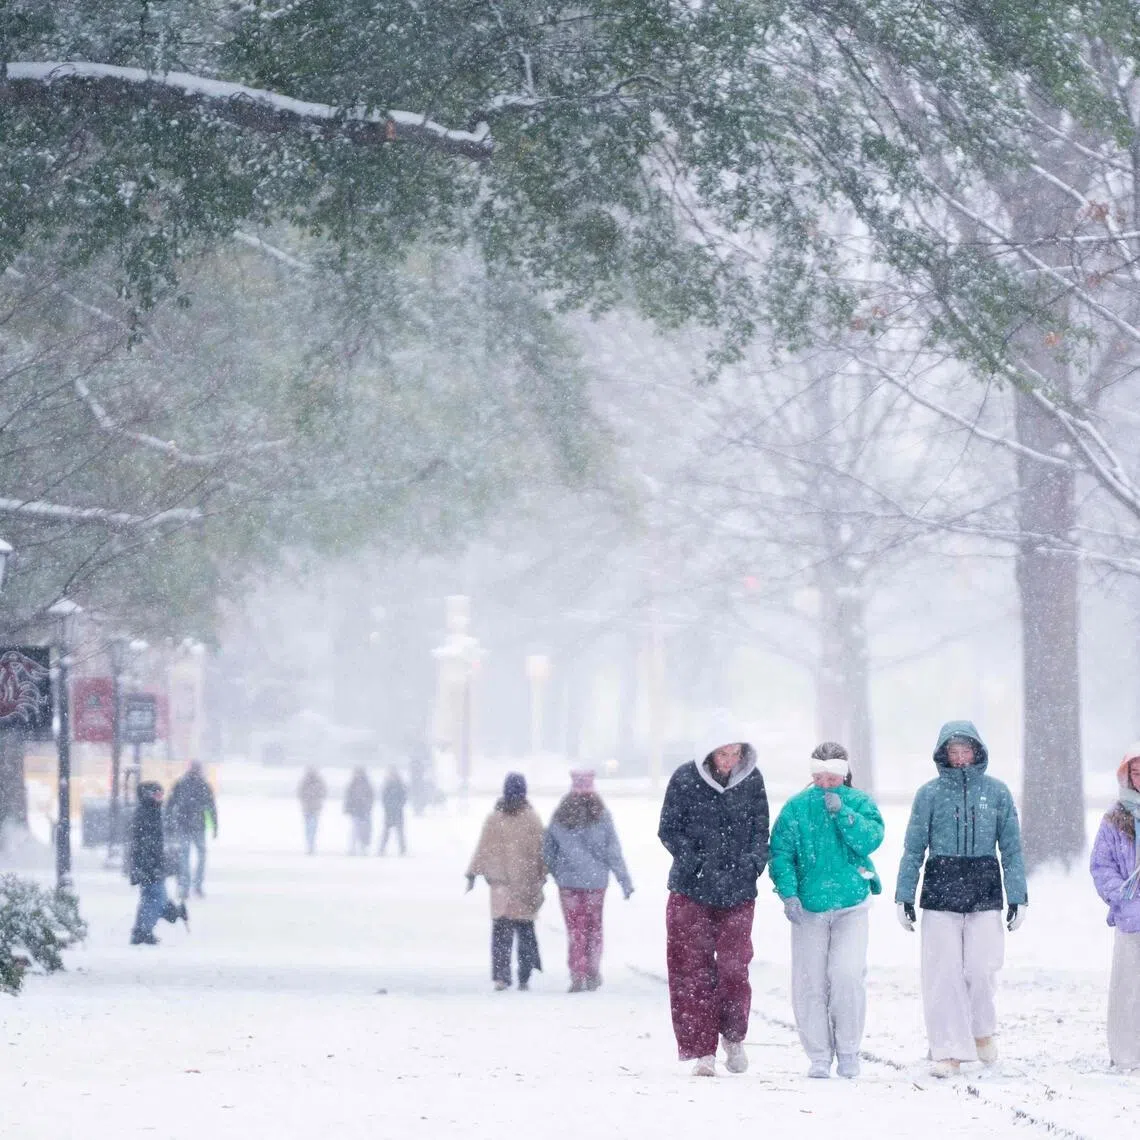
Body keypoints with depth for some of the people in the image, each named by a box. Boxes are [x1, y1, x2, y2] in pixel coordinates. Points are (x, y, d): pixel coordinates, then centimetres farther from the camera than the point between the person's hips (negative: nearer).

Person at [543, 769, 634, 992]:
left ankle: (577, 976, -2)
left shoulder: (559, 816, -1)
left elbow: (547, 850, 6)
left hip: (568, 881, 0)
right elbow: (613, 852, -5)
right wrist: (625, 881, 0)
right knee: (594, 927, 14)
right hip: (596, 880, 0)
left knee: (575, 929, 5)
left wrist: (558, 874, 21)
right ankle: (593, 973, 15)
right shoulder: (601, 816, -5)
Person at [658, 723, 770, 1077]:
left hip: (738, 891, 1)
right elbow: (669, 831, -2)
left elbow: (761, 829, 9)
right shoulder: (685, 780, -6)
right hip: (691, 890, -1)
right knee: (694, 970, -1)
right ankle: (702, 1051, 5)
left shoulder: (751, 779, 1)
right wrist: (698, 863, -14)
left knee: (734, 967, -5)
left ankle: (734, 1037, 18)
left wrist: (752, 862, -8)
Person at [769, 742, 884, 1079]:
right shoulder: (796, 808, 1)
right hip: (808, 906, 1)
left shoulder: (860, 803, 3)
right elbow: (781, 853, -2)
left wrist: (841, 812, -19)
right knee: (810, 983, 0)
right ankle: (819, 1057, 11)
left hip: (851, 905, -1)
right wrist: (788, 892, -14)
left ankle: (847, 1051, 1)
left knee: (847, 975, -15)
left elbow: (870, 841, -12)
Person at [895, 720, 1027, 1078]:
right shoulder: (929, 794, 3)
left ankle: (982, 1028, 21)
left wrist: (1017, 897, 4)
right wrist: (904, 897, 2)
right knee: (943, 974, -3)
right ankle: (949, 1051, 4)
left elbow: (1011, 848, 8)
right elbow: (913, 849, 6)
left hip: (985, 891, 0)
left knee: (982, 969, -7)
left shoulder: (996, 792, 5)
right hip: (940, 889, 0)